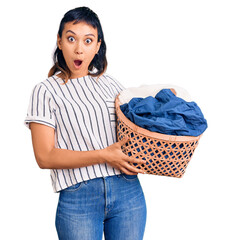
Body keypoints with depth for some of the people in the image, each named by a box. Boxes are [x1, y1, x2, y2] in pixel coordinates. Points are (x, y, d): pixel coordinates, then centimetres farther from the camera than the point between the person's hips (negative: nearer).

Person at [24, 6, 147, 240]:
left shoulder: (110, 83, 11)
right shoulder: (46, 91, -1)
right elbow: (45, 157, -9)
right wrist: (103, 155, -16)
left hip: (128, 192, 4)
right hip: (78, 200, -4)